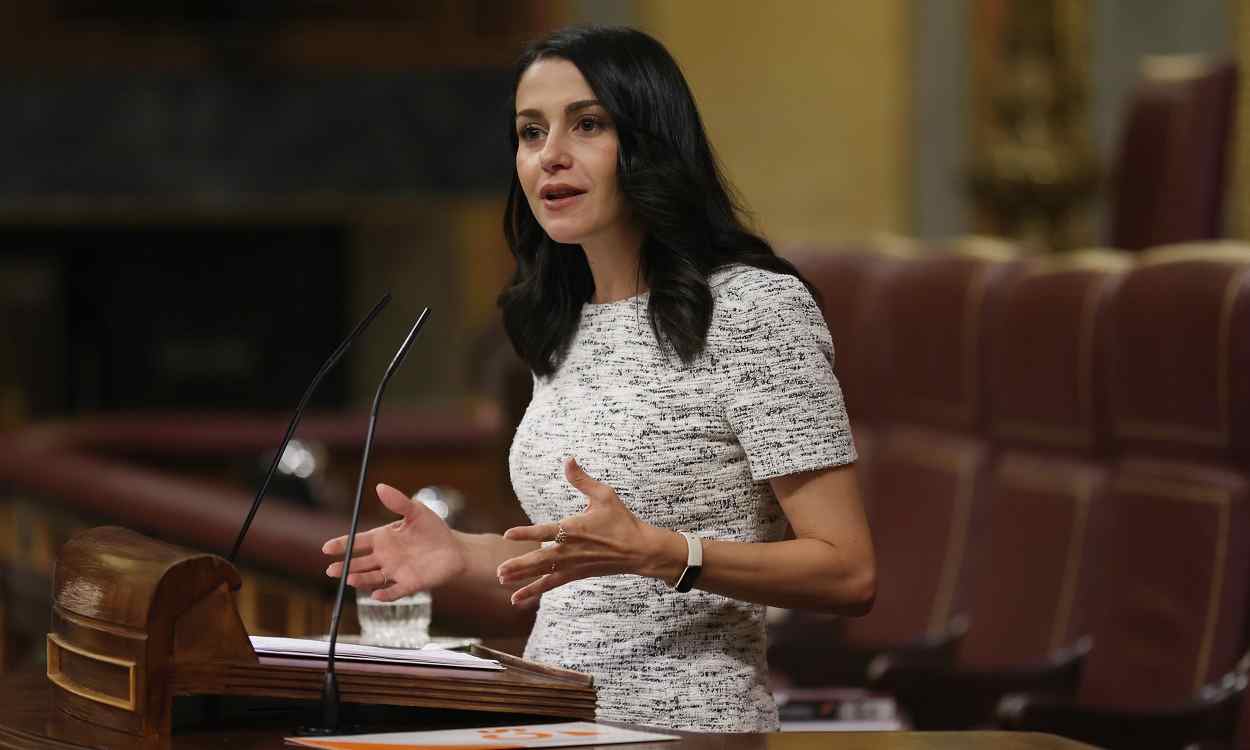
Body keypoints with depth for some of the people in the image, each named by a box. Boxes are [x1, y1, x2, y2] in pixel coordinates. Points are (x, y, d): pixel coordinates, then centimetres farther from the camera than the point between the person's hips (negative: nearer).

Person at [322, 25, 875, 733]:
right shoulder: (567, 329, 15)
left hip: (688, 726, -6)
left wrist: (649, 551, -23)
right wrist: (465, 557, 4)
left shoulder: (754, 306, -7)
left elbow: (848, 574, -12)